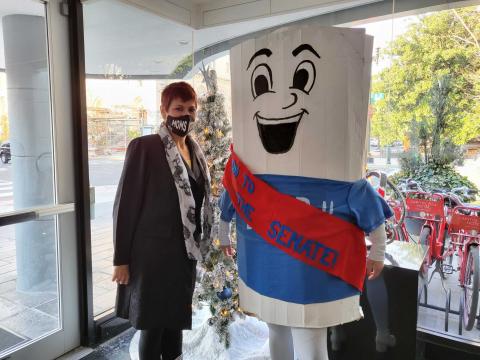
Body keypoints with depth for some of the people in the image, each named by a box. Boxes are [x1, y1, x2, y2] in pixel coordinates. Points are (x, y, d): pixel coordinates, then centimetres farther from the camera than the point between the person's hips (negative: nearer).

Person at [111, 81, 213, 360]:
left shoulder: (195, 150, 7)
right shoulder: (144, 147, -11)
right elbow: (125, 205, -11)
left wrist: (199, 245, 13)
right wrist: (121, 259, -10)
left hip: (185, 253, 6)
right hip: (153, 253, -6)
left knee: (176, 322, 18)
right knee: (152, 325, 7)